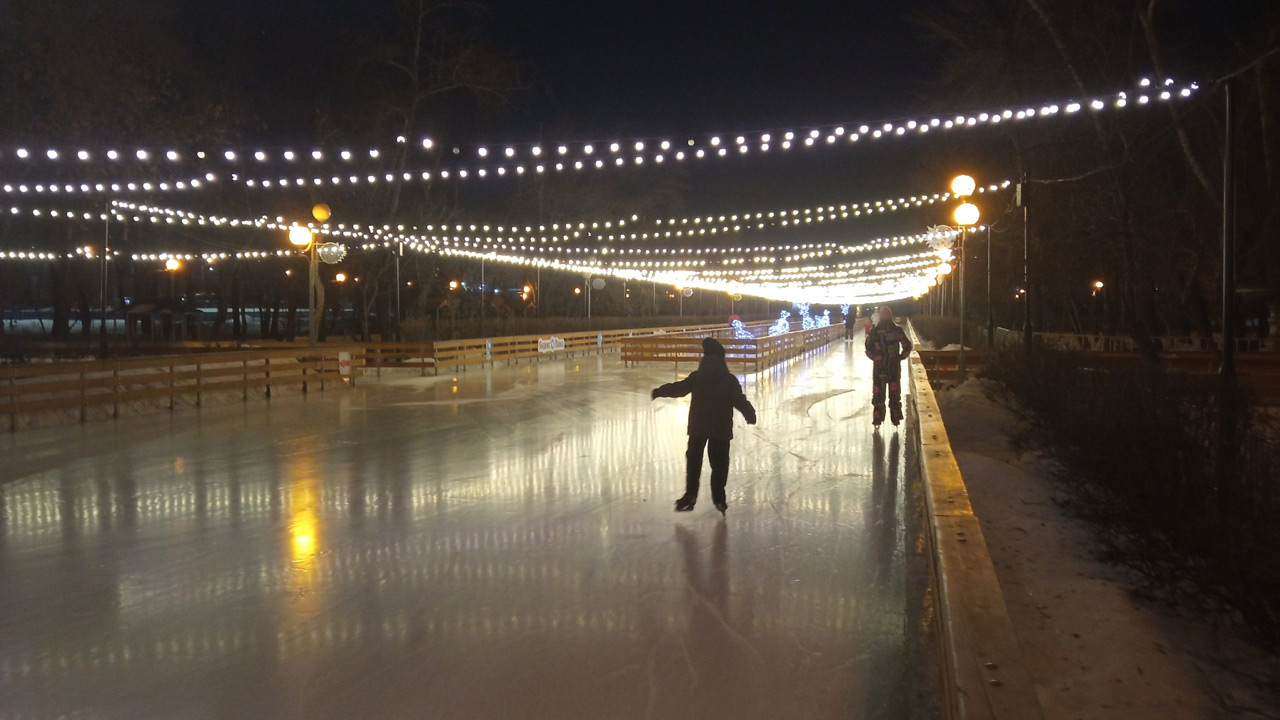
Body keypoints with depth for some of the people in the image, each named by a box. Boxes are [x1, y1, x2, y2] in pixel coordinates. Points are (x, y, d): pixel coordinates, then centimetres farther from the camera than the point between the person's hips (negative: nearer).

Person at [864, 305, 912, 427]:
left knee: (878, 393, 6)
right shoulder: (897, 330, -2)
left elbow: (869, 349, -6)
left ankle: (877, 417, 4)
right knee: (895, 393, 11)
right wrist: (900, 357, 12)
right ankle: (896, 417, 14)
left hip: (879, 366, -1)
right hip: (895, 366, 2)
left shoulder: (874, 331, -7)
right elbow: (907, 346, 0)